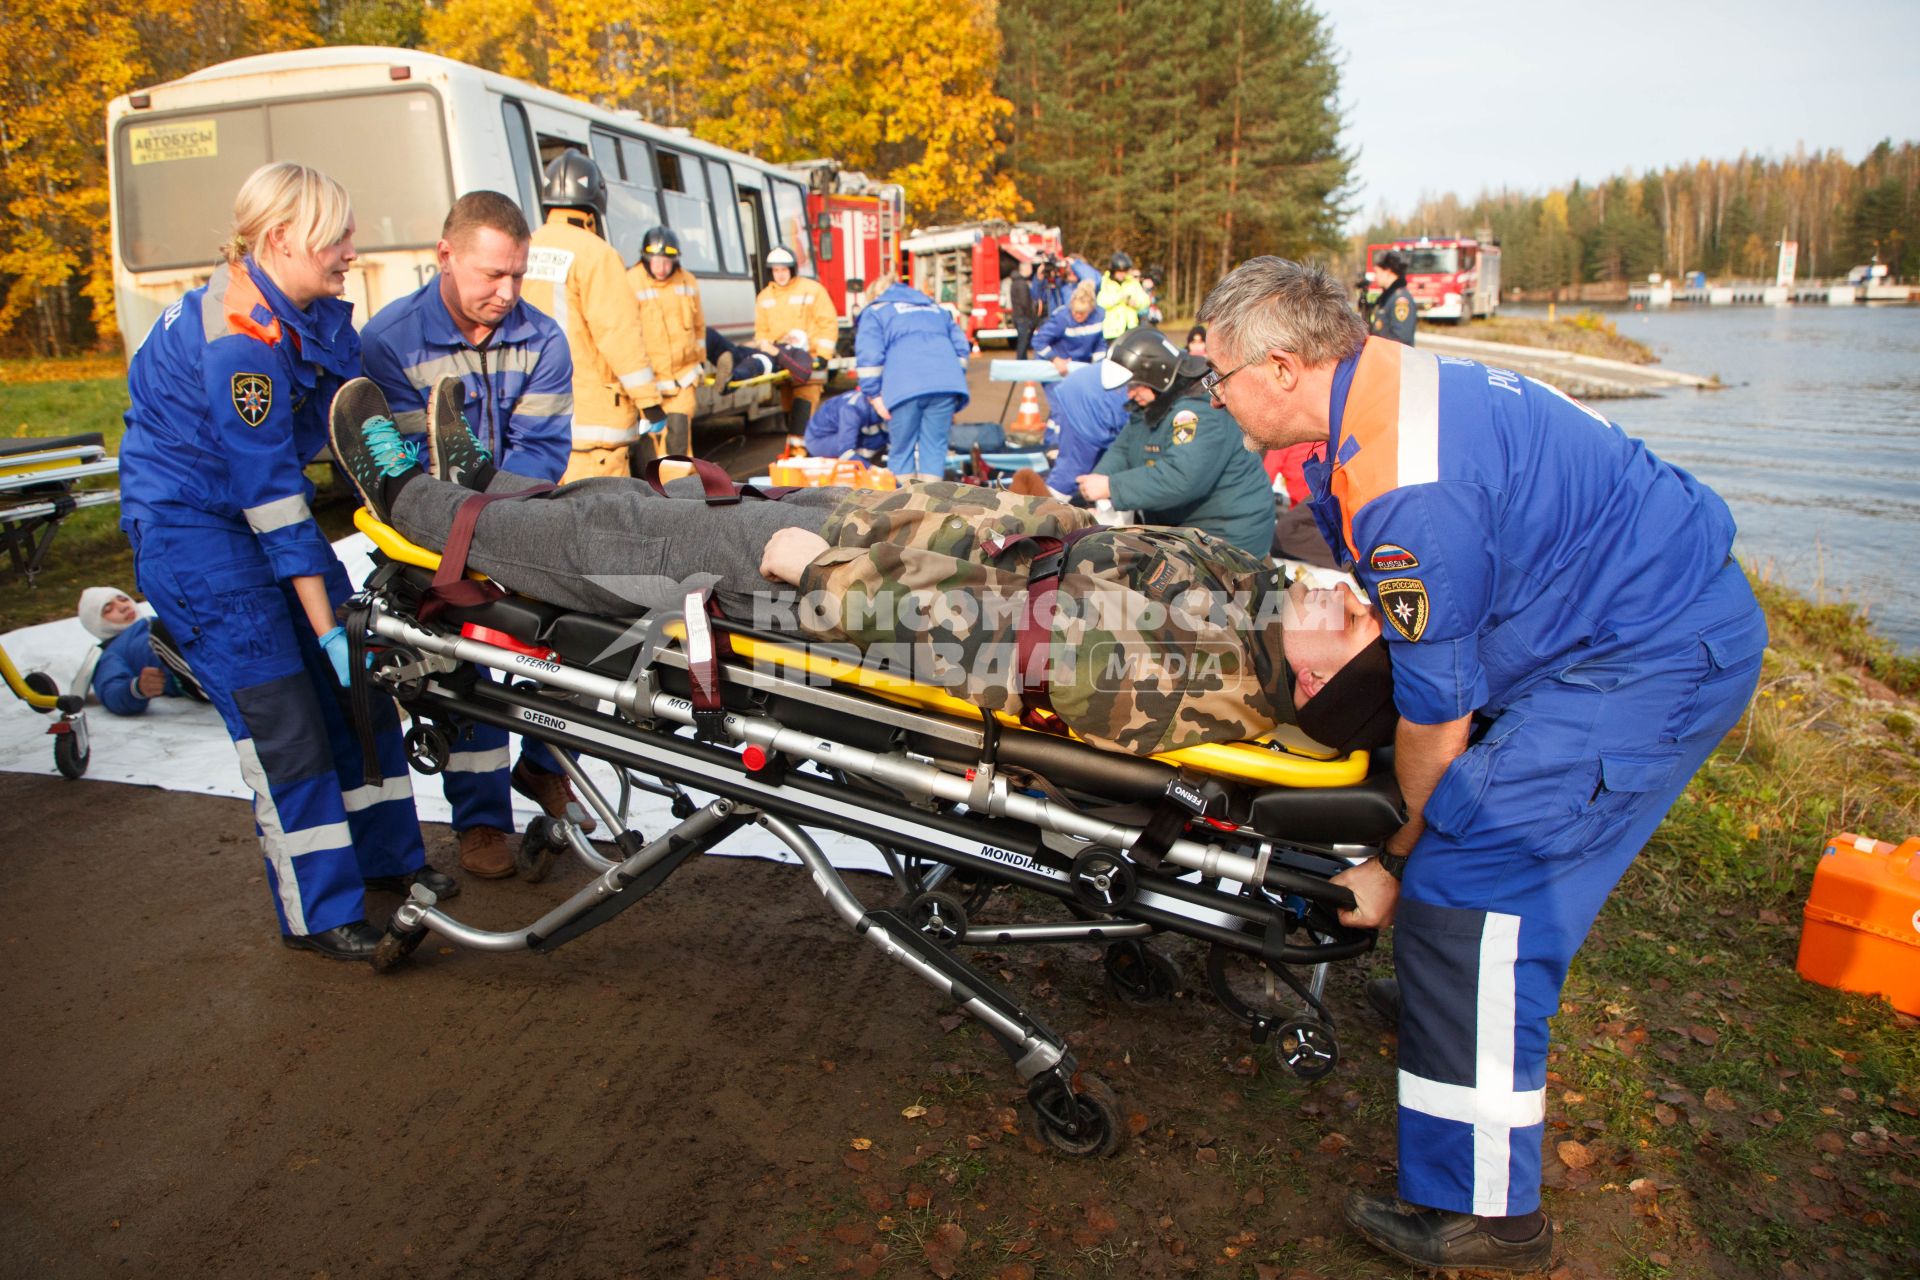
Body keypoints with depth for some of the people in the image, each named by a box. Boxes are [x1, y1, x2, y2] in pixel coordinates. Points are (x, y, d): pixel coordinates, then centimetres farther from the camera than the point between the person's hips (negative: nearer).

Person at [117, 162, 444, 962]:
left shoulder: (313, 306, -1)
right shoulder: (238, 338, -27)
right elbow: (269, 492, -26)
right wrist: (327, 626, -24)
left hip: (265, 507, 9)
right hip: (193, 528, -8)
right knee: (281, 720, -8)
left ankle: (388, 856, 23)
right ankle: (317, 913, 5)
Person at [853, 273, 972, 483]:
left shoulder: (875, 311, 17)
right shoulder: (935, 307, 32)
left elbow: (868, 357, 1)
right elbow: (961, 347, 23)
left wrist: (874, 394, 1)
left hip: (905, 386, -3)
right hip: (946, 384, 3)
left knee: (902, 449, 7)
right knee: (935, 446, 5)